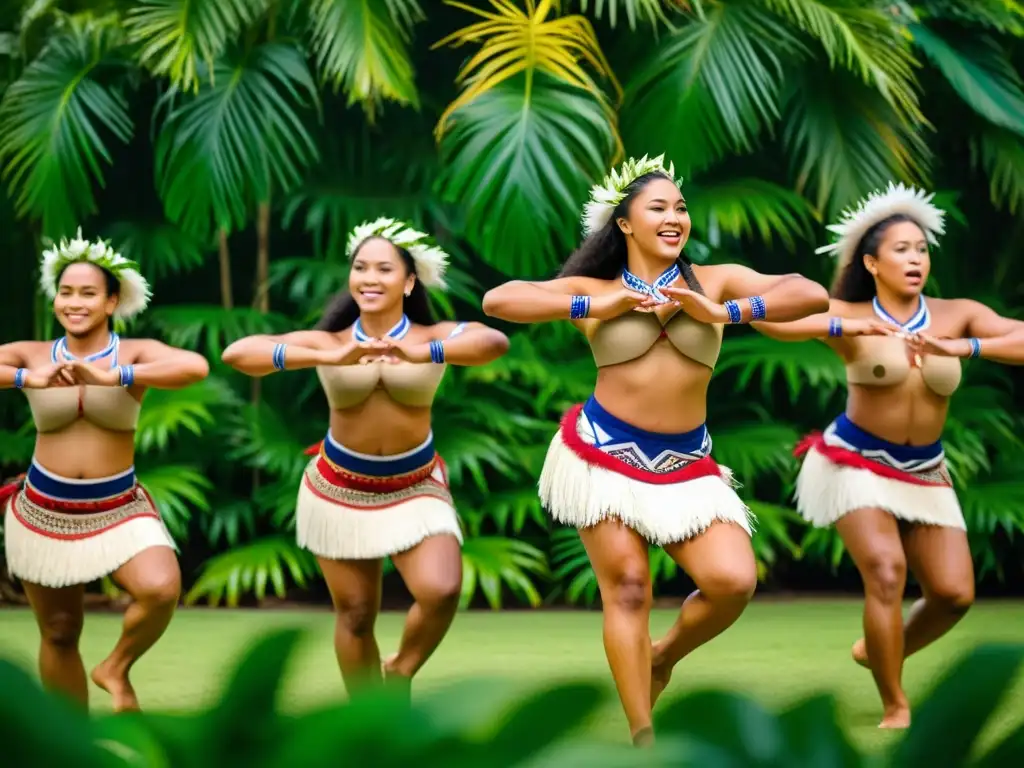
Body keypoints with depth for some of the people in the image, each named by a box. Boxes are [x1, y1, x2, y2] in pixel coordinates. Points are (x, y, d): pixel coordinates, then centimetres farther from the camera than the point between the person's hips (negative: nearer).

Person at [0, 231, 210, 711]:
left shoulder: (134, 354, -7)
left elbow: (196, 367, -27)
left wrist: (109, 376, -34)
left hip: (118, 510, -2)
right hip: (44, 513, 2)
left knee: (162, 589, -27)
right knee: (58, 634, 11)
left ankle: (116, 668, 3)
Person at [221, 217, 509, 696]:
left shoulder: (434, 338, -7)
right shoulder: (329, 343, -7)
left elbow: (494, 341, -29)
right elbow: (237, 354, -22)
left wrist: (419, 354, -46)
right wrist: (331, 358, -36)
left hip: (416, 488, -1)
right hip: (340, 490, 1)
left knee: (441, 592, -21)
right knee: (355, 614, 8)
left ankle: (400, 672, 9)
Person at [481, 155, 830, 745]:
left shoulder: (717, 280, 4)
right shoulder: (594, 289, 2)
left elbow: (813, 295, -6)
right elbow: (497, 301, -10)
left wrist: (721, 312, -15)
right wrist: (596, 308, -16)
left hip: (687, 462, 2)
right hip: (606, 452, -2)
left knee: (734, 582, -13)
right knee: (628, 585, -3)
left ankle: (664, 657, 17)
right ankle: (643, 736, 8)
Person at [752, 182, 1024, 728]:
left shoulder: (957, 315, -5)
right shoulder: (848, 315, -10)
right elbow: (767, 318, -24)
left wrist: (961, 347, -31)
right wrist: (848, 328, -35)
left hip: (925, 473, 4)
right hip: (856, 462, -4)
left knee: (954, 593, -4)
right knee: (886, 570, -23)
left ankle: (879, 651, 27)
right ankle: (895, 708, -8)